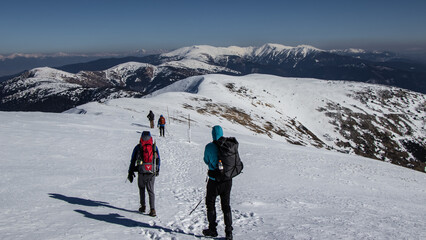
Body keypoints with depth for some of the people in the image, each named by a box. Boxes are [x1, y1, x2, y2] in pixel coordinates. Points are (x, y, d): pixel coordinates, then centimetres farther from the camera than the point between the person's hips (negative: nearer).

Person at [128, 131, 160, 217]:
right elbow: (158, 160, 12)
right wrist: (157, 170, 23)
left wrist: (130, 172, 10)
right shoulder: (154, 147, 7)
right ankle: (152, 209, -6)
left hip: (141, 172, -1)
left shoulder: (138, 147, 4)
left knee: (141, 188, 22)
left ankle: (143, 206, 21)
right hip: (152, 172, 1)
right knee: (151, 190, 6)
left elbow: (133, 160, 5)